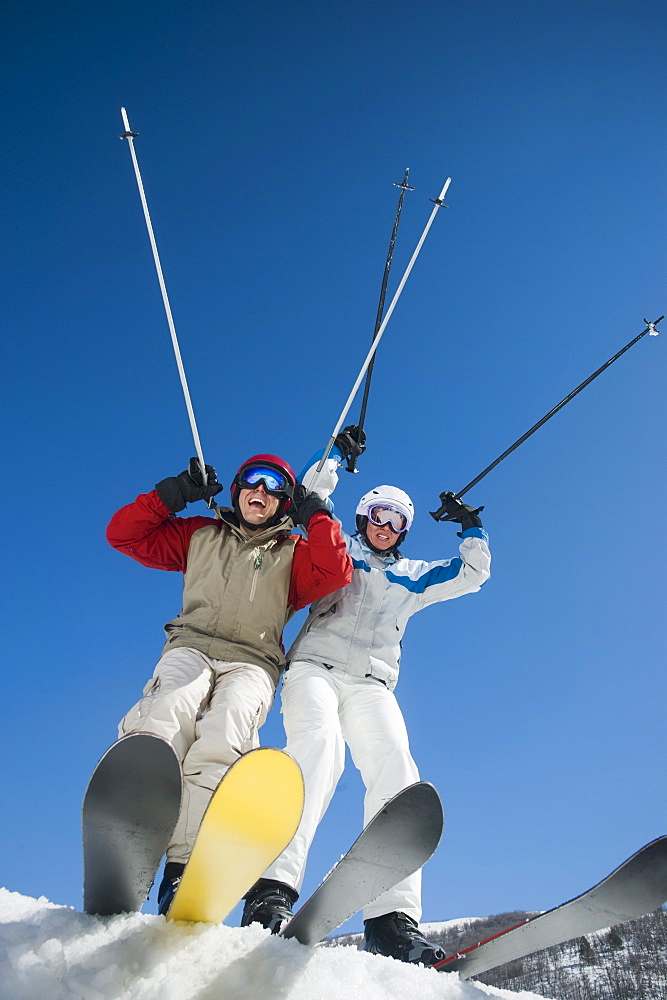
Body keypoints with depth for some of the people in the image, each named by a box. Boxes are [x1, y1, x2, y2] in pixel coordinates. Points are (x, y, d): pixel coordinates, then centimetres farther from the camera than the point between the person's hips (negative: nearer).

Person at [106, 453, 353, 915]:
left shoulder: (294, 553, 20)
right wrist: (175, 492, 12)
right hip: (190, 648, 1)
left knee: (223, 737, -31)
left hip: (252, 664, 0)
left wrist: (316, 514, 7)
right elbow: (124, 533, 19)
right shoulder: (200, 535, 23)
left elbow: (337, 573, 0)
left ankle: (183, 871, -35)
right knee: (171, 711, -33)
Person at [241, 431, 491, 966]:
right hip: (315, 667, -3)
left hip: (370, 685, 3)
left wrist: (472, 528, 21)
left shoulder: (413, 577, 29)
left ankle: (393, 918, -29)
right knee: (320, 743, -33)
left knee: (396, 771, -23)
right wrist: (336, 454, 10)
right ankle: (273, 887, -43)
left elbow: (473, 574, 30)